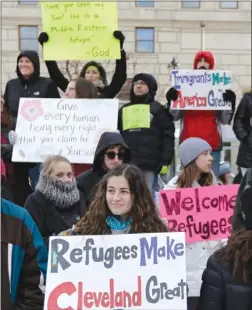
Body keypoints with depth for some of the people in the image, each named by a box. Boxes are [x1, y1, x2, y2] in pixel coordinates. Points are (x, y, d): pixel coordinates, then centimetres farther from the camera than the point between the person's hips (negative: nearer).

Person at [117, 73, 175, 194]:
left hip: (150, 165, -3)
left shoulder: (158, 110, 7)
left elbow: (168, 137, 0)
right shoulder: (123, 110, 19)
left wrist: (165, 161, -9)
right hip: (127, 165, 4)